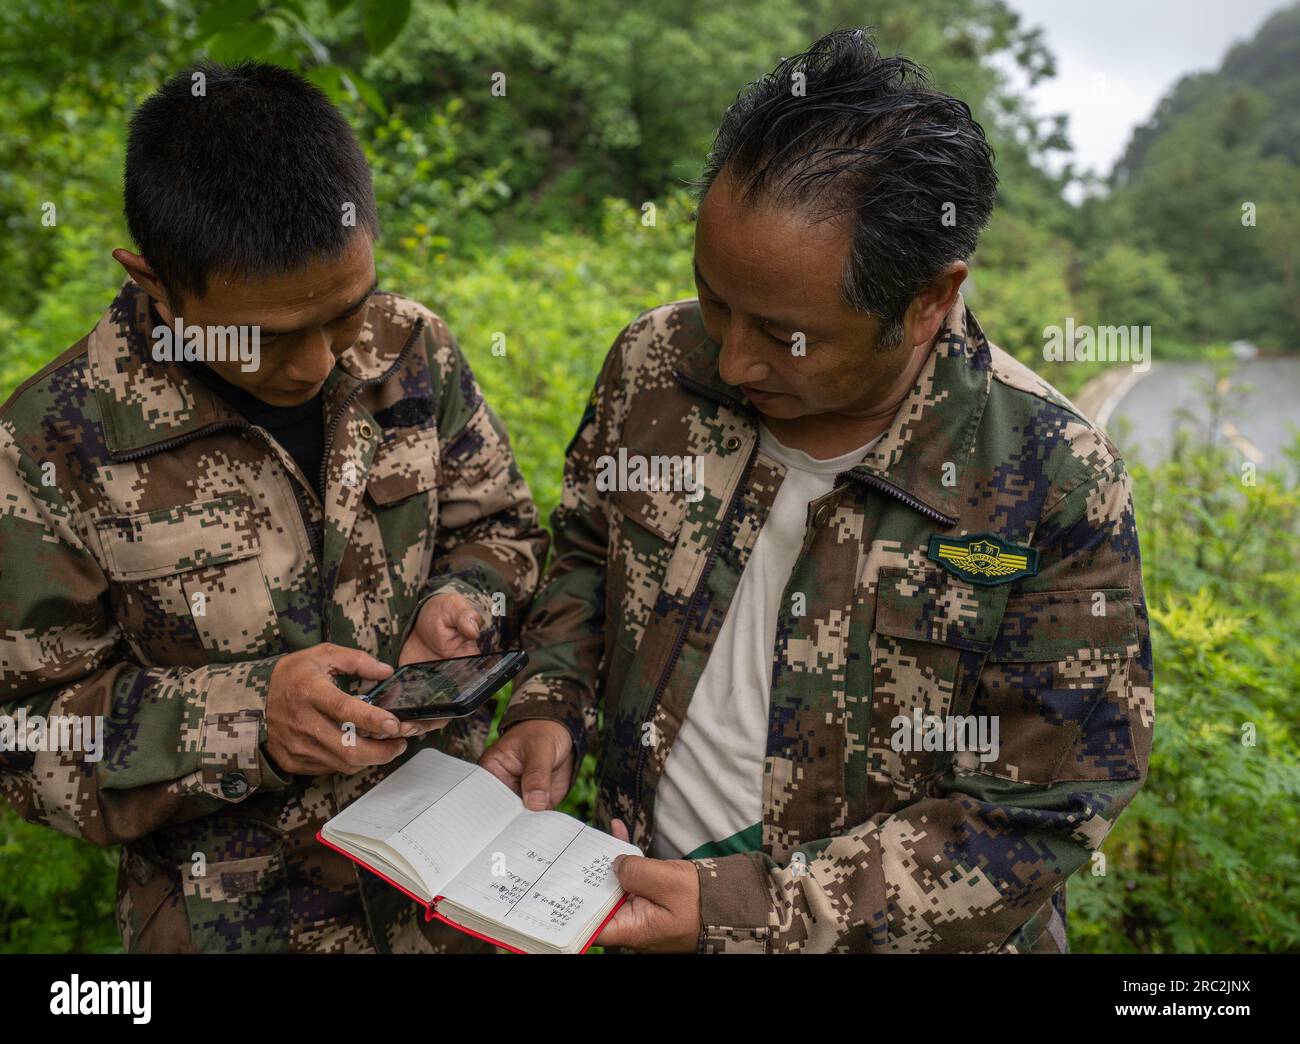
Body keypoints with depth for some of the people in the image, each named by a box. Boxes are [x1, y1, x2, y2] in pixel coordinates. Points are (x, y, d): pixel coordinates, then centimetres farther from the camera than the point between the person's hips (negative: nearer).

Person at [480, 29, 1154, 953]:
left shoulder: (1055, 489, -25)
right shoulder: (653, 363, -14)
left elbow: (1038, 817, -21)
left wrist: (749, 909, -25)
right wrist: (550, 706, -12)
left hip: (890, 932, -3)